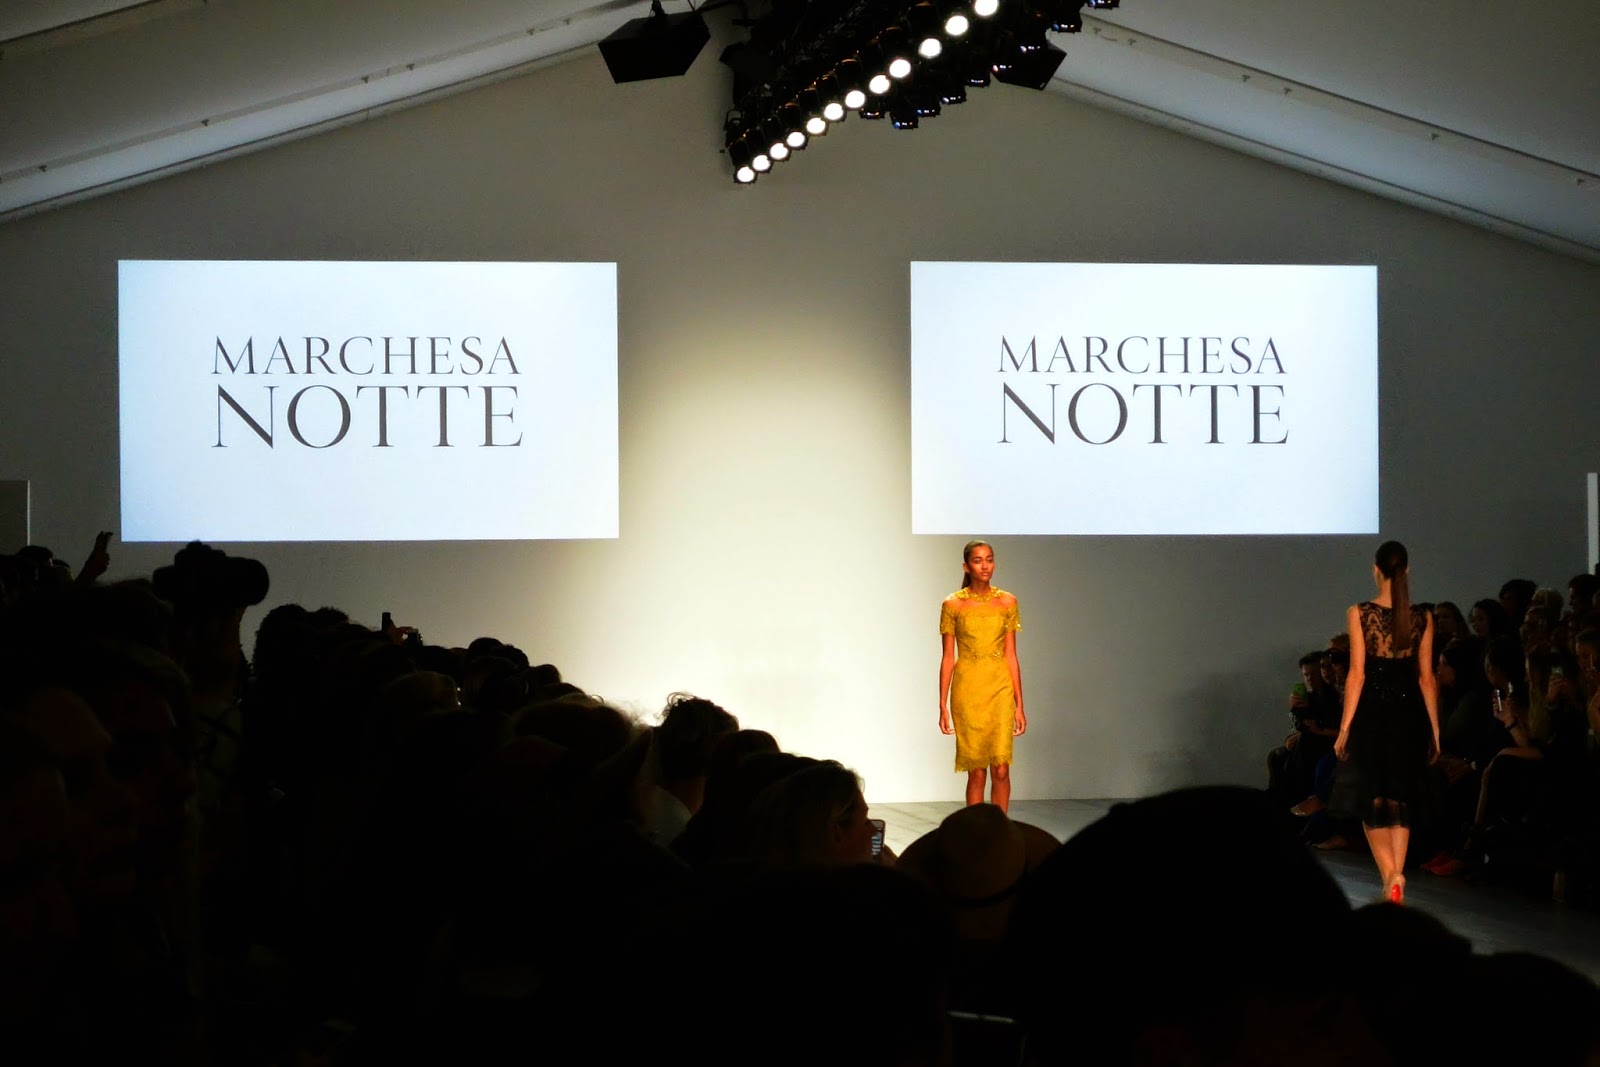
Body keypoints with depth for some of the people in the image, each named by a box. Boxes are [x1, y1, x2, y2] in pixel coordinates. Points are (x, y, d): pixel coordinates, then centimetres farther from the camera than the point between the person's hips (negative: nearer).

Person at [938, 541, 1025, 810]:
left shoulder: (1007, 602, 5)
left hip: (1000, 688, 1)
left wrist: (1019, 705, 4)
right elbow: (947, 657, 1)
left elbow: (1011, 656, 6)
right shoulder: (953, 604, 0)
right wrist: (943, 706, -3)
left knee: (1001, 769, -5)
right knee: (976, 772, 1)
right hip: (967, 689, -1)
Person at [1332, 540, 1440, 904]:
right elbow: (1427, 677, 2)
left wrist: (1345, 727, -5)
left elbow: (1357, 674, -9)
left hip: (1371, 712, -2)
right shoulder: (1422, 619, 0)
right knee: (1401, 799, 15)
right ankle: (1397, 876, 4)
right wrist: (1434, 730, 8)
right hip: (1409, 714, 2)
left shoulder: (1359, 614, -8)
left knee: (1371, 797, 9)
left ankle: (1389, 875, -8)